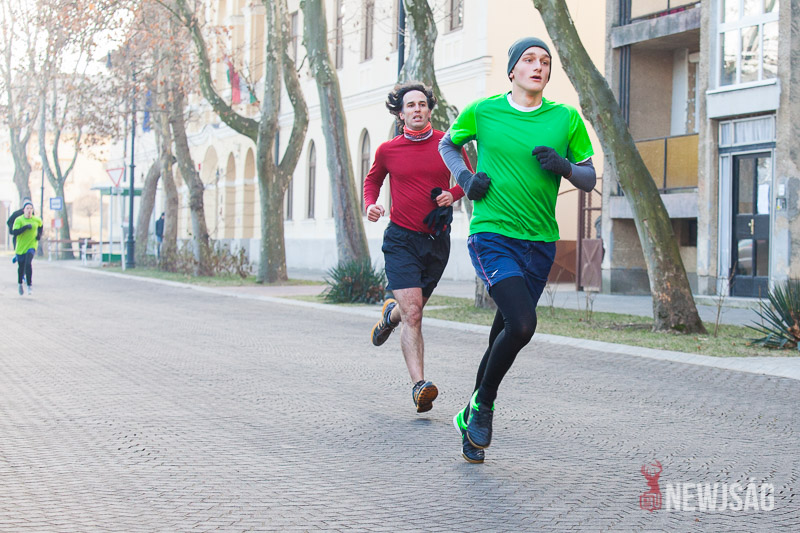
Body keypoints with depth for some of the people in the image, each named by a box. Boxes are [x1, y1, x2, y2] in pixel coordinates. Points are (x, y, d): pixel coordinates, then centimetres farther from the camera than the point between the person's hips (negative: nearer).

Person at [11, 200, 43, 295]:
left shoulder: (37, 220, 1)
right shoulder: (19, 220, -9)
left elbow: (40, 225, 26)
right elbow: (15, 232, -21)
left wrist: (39, 235, 10)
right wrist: (25, 227, -28)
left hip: (32, 246, 0)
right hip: (21, 247, 0)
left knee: (28, 263, -20)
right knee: (21, 267, 9)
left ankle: (29, 286, -13)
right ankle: (20, 284, 34)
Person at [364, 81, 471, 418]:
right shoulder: (388, 151, 1)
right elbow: (372, 180, 19)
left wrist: (454, 194, -7)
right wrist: (370, 205, -1)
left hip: (437, 240, 3)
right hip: (401, 239, -2)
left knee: (412, 310, 17)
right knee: (413, 315, -16)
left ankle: (390, 314, 53)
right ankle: (419, 385, -18)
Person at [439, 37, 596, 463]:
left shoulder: (567, 118, 5)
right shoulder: (481, 111, 1)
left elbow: (590, 180, 10)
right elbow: (447, 145, 20)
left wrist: (564, 167, -11)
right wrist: (465, 178, 1)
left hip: (540, 242, 4)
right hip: (491, 235, -3)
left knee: (505, 333, 9)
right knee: (521, 324, -22)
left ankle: (472, 416, 29)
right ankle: (483, 404, 2)